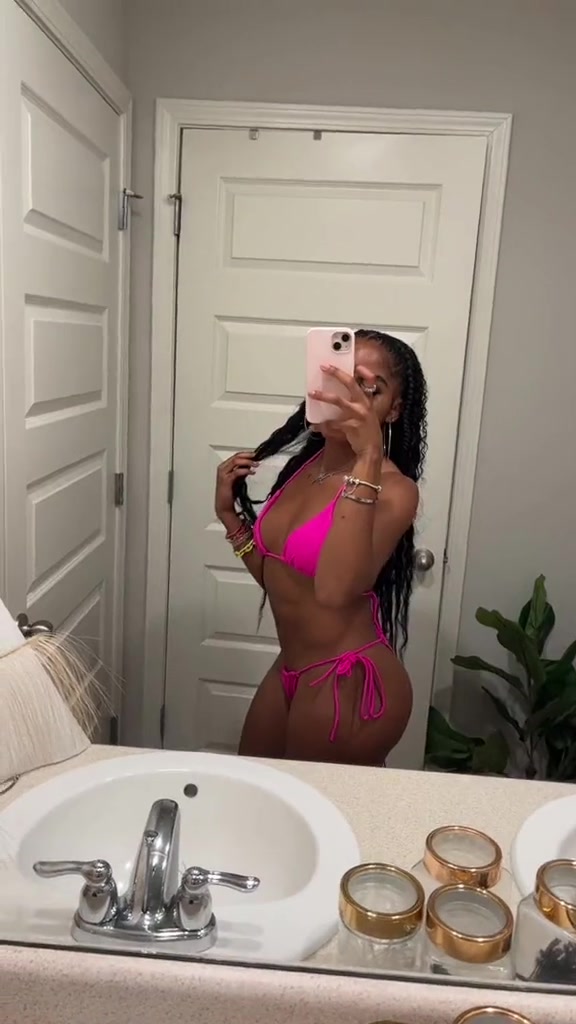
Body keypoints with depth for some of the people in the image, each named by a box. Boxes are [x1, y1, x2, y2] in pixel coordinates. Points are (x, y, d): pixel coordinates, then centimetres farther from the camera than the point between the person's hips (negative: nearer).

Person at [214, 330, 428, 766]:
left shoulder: (393, 488, -19)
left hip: (350, 683, -8)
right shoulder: (305, 463, 3)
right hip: (290, 671, 8)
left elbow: (335, 589, -38)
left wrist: (367, 458, -39)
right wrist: (229, 513, 0)